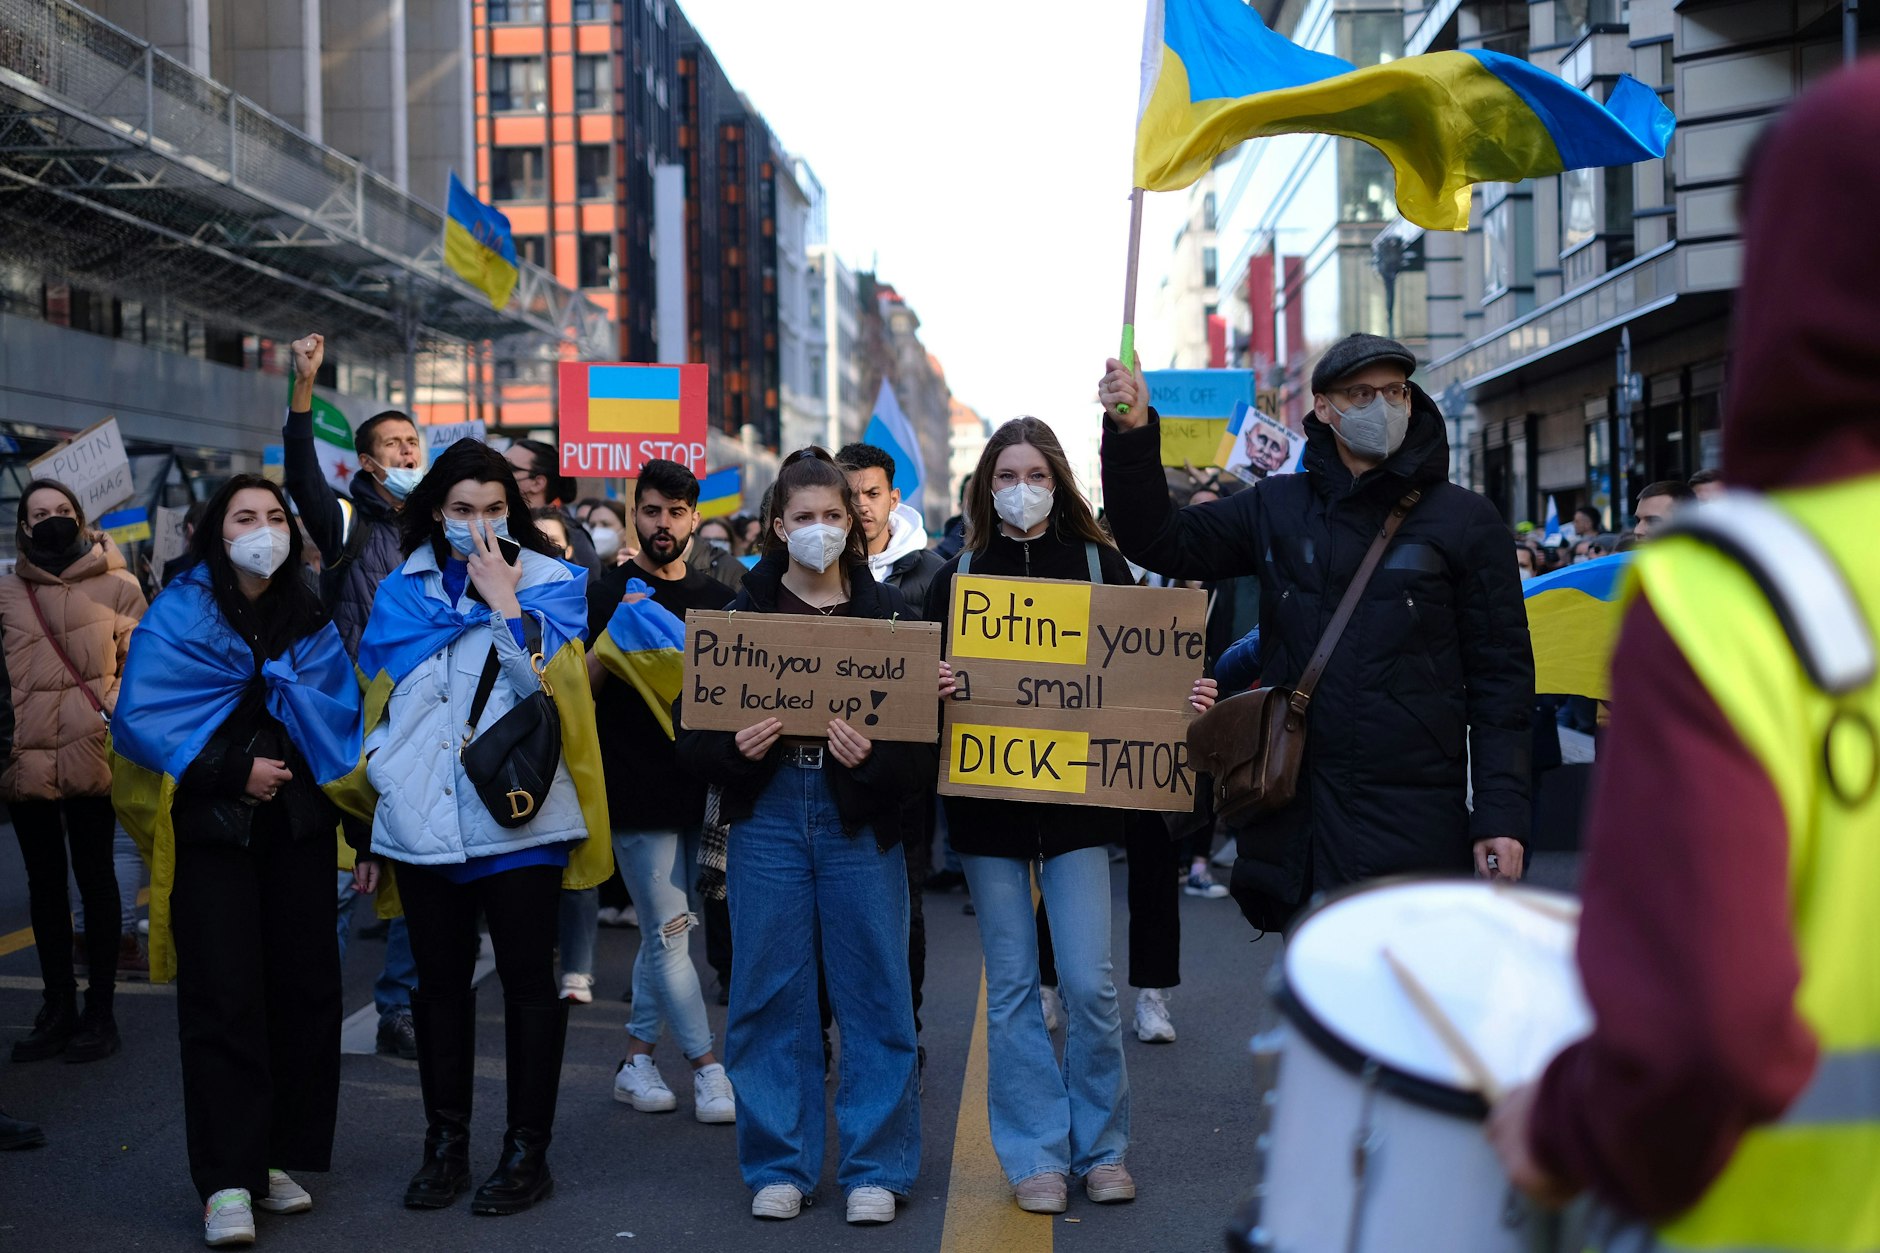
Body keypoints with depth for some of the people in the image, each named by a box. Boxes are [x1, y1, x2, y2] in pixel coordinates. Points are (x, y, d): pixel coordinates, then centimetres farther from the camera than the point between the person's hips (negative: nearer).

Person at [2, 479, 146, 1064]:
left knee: (94, 877, 4)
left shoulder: (116, 586, 2)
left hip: (90, 756, -3)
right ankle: (57, 1009, 20)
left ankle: (99, 1009, 12)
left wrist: (118, 710, -11)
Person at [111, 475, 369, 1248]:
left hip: (298, 827, 4)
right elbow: (141, 720, -11)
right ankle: (228, 1182, 1)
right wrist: (234, 770, -16)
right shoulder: (179, 614, -2)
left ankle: (280, 1156, 17)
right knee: (223, 999, -5)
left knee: (304, 988, 4)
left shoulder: (312, 622, 9)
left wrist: (365, 833, 6)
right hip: (212, 829, -4)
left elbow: (346, 730, 10)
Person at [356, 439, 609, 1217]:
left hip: (517, 814, -3)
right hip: (422, 817, 3)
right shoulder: (403, 590, 11)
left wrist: (501, 598, -11)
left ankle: (527, 1151, 13)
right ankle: (445, 1143, 25)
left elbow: (546, 678, -12)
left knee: (527, 978, 3)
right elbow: (384, 689, 10)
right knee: (439, 978, 12)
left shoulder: (550, 581, 2)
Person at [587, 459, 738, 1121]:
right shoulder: (608, 594, -1)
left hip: (697, 782, 4)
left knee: (663, 931, 11)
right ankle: (707, 1069, 4)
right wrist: (614, 633, -20)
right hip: (635, 786, -4)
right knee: (671, 932, -4)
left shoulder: (717, 599, 11)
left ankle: (637, 1059, 21)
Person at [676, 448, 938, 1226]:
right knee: (770, 993, 5)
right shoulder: (744, 612, 5)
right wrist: (734, 748, -18)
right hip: (768, 816, 1)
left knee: (873, 993, 3)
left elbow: (922, 734, -2)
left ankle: (876, 1168, 16)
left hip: (861, 819, 0)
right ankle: (779, 1164, 19)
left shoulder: (886, 612, 4)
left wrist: (873, 757, -21)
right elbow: (694, 731, 2)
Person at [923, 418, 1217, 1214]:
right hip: (987, 799, 1)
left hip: (1076, 798, -1)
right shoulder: (956, 577, 7)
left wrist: (1186, 698, -14)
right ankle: (1035, 1157, 15)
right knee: (1012, 989, 5)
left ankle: (1101, 1148, 14)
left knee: (1088, 983, -4)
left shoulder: (1100, 566, 5)